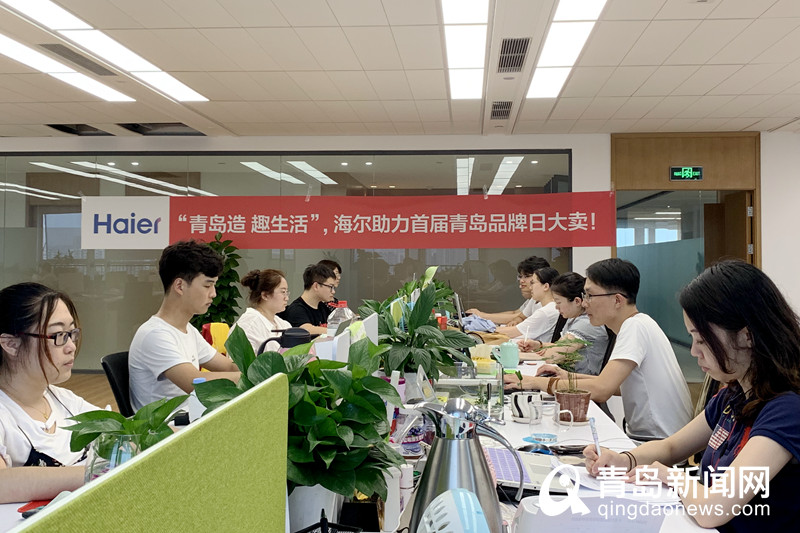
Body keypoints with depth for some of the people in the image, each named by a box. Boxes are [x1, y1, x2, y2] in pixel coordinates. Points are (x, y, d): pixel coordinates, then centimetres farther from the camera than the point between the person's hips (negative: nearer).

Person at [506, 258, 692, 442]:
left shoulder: (635, 327, -19)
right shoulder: (637, 324, 10)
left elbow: (601, 390, -27)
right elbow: (619, 385, 17)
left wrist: (539, 382, -18)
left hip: (660, 442, -8)